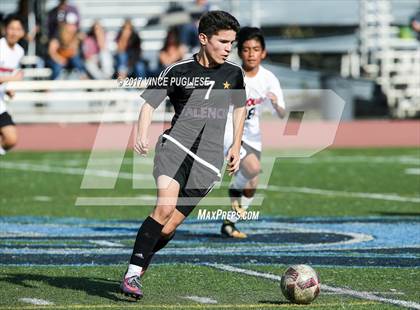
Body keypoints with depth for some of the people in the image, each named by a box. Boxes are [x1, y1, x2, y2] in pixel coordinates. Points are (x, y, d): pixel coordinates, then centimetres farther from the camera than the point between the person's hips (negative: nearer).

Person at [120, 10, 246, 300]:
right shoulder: (179, 71, -1)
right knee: (165, 206, -26)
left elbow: (240, 107, 26)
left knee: (171, 225, -3)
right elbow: (149, 102, -1)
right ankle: (132, 274, -23)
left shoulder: (233, 73, 8)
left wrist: (236, 146, 22)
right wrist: (142, 135, -18)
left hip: (208, 159, 3)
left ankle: (139, 267, 19)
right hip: (175, 146, -3)